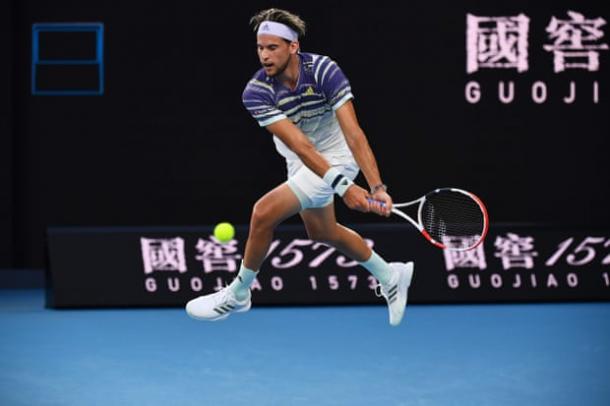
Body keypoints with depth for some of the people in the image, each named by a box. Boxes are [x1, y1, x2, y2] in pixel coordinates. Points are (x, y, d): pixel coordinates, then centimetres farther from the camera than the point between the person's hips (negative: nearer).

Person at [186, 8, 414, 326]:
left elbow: (353, 134, -34)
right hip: (300, 163, 5)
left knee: (265, 212, -19)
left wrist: (377, 188, -45)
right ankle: (390, 277, 48)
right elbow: (299, 145, -33)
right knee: (321, 232, 23)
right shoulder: (256, 93, -25)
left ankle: (237, 294, 5)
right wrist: (342, 186, -44)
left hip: (335, 158, -5)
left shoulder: (324, 71, -30)